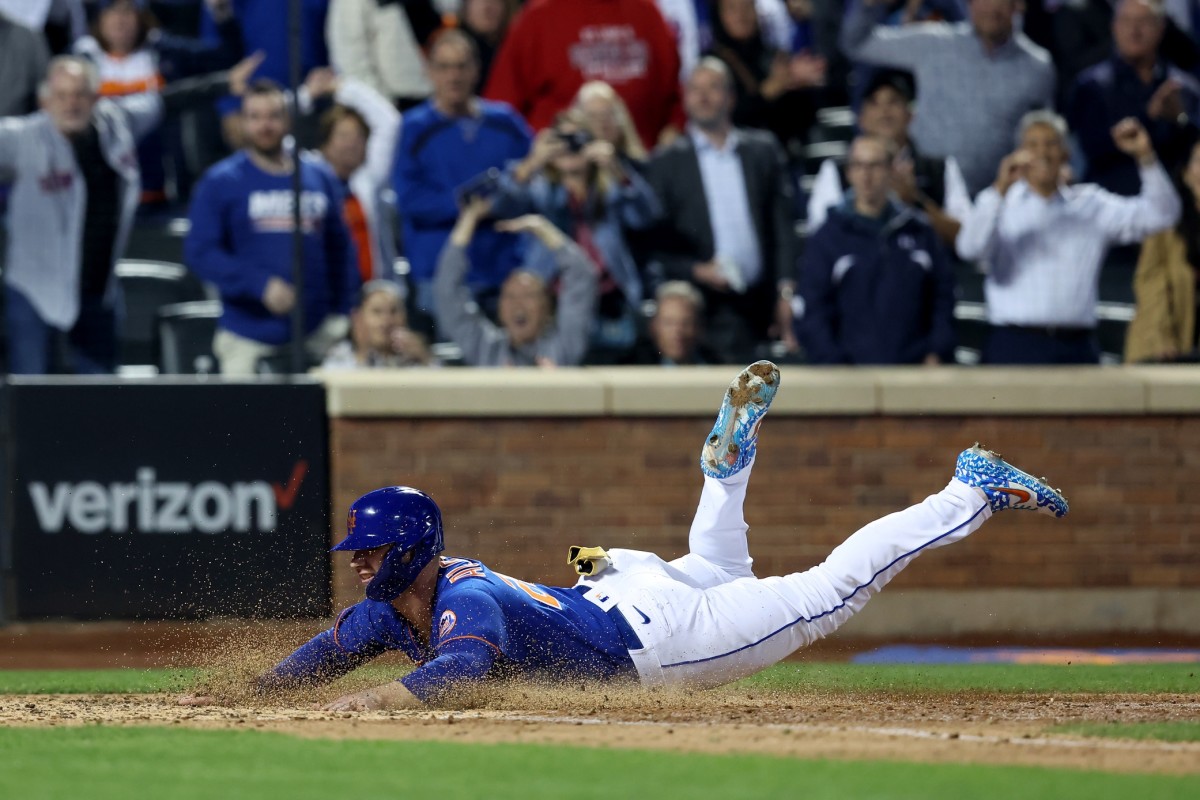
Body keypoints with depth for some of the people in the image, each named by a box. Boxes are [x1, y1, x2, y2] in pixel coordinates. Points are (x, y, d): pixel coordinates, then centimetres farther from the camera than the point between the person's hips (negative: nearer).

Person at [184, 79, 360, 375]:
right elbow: (199, 251, -7)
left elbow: (339, 249, 16)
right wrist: (260, 284, -18)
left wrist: (341, 314, 6)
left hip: (315, 329, 3)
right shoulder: (220, 182, 1)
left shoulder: (319, 178, 12)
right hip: (248, 337, -3)